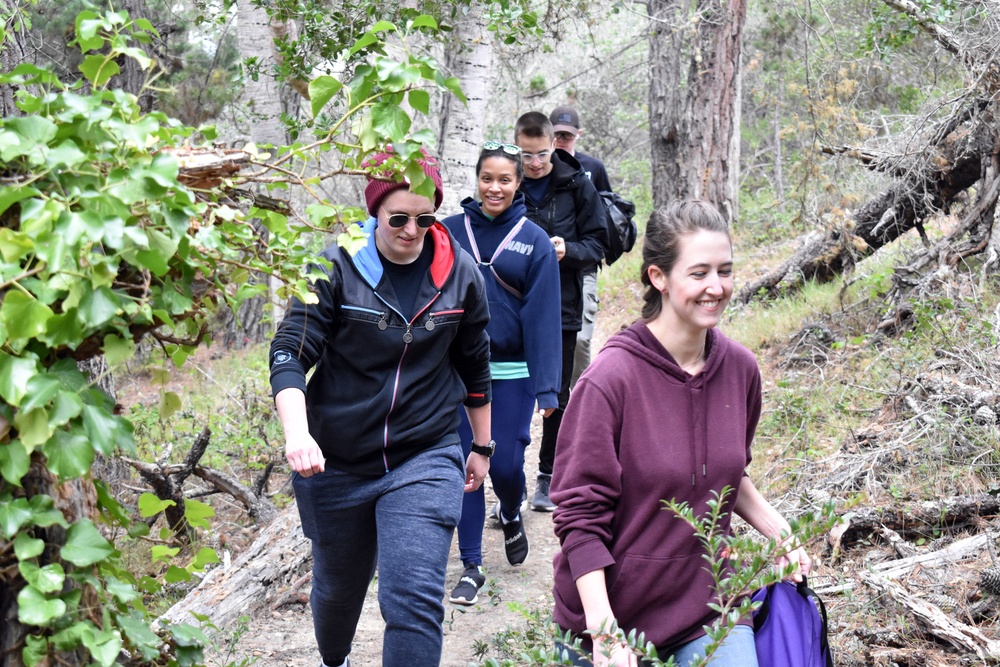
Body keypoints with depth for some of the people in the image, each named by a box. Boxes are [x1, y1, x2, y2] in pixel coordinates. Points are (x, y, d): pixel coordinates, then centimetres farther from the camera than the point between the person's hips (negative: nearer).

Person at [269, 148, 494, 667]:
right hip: (337, 461, 0)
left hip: (426, 458, 0)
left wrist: (482, 445, 18)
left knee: (414, 600, -15)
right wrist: (297, 432, -30)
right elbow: (290, 352, -13)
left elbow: (474, 365, 11)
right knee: (338, 586, 20)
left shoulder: (460, 273, -2)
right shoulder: (336, 268, -9)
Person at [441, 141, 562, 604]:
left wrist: (547, 387, -9)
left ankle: (511, 515, 35)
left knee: (505, 462, -1)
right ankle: (471, 566, 15)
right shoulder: (451, 232, 2)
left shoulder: (534, 241, -1)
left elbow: (543, 316, -4)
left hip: (512, 373, -1)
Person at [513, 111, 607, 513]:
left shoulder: (577, 185, -1)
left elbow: (597, 244, 2)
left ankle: (548, 478, 24)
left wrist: (568, 250, -17)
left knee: (557, 397, 10)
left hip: (561, 308, 0)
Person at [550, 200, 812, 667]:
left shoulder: (739, 368, -1)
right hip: (617, 606, -4)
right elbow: (579, 514, -15)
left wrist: (778, 532, 2)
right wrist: (602, 629, -20)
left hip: (710, 600, 4)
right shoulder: (610, 379, -17)